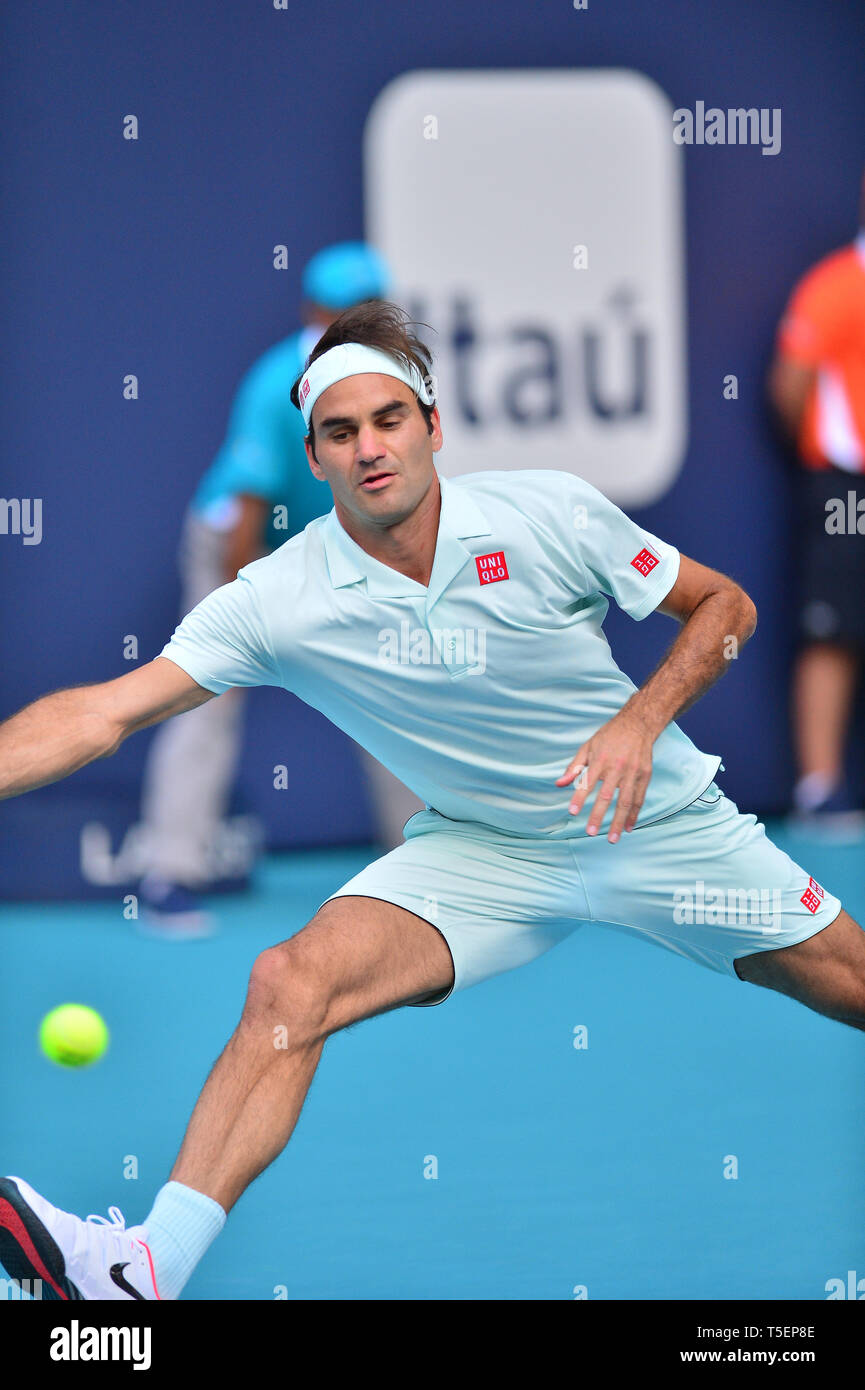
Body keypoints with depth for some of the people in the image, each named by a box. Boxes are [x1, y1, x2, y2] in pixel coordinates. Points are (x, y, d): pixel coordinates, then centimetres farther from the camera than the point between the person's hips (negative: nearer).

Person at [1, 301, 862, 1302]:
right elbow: (103, 714, -21)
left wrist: (639, 721, -20)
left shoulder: (553, 513, -16)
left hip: (658, 820, 1)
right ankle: (150, 1268, -28)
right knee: (288, 984, -22)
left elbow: (724, 604, -4)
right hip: (478, 848, 0)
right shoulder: (278, 600, -16)